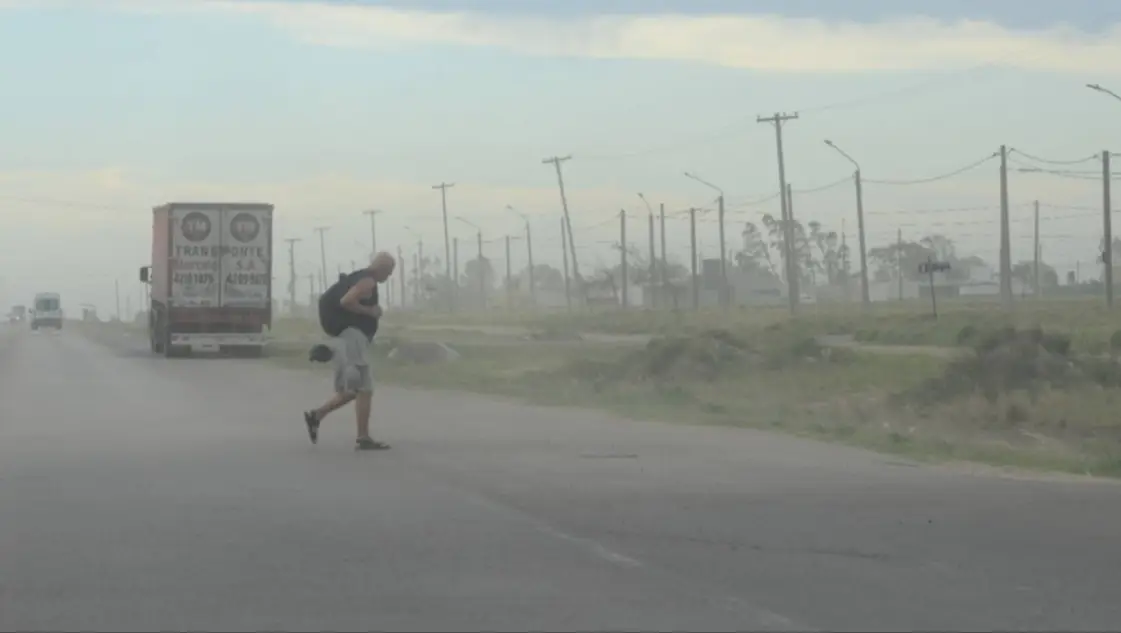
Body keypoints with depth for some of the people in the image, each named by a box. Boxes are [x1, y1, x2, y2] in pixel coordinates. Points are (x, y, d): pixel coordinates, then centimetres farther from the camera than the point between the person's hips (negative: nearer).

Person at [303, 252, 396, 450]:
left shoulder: (359, 279, 20)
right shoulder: (368, 281, -11)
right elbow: (345, 301, -26)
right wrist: (370, 311, -15)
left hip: (350, 338, 10)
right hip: (351, 337, -10)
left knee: (353, 390, 14)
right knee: (364, 389, -9)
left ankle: (316, 415, 11)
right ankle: (363, 438, -9)